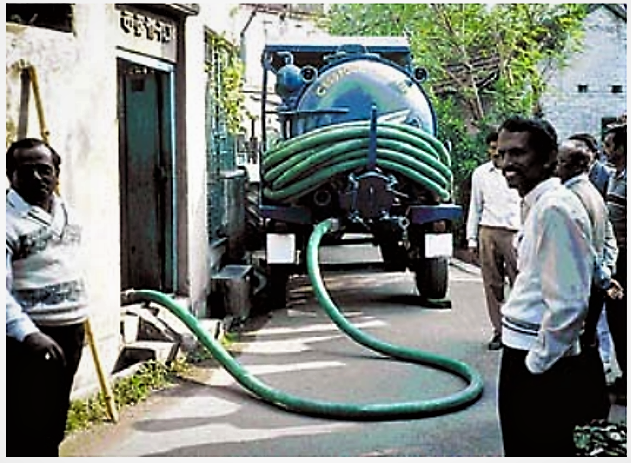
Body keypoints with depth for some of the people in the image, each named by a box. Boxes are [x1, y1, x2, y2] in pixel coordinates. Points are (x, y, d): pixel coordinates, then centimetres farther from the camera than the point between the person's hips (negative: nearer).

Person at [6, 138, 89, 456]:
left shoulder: (67, 213, 10)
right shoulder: (8, 219, -15)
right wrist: (28, 333, -36)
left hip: (71, 330, 8)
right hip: (29, 338, -8)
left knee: (54, 423, 18)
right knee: (26, 429, -4)